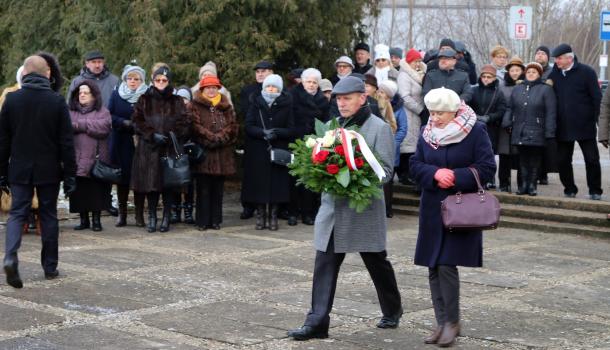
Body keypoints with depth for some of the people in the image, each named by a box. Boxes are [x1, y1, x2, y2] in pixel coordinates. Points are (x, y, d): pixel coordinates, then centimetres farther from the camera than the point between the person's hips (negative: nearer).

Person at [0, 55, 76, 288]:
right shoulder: (57, 102, -6)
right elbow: (66, 142, -6)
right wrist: (70, 175, 0)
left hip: (19, 170, 1)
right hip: (49, 171, -1)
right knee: (48, 215, 10)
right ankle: (50, 267, 16)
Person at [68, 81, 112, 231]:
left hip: (95, 159, -3)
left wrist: (79, 125, -10)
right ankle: (84, 220, 16)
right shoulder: (71, 112, 16)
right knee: (80, 192, 5)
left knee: (96, 192, 0)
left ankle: (96, 220, 10)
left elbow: (103, 126, -15)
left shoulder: (102, 112, 6)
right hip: (77, 160, 3)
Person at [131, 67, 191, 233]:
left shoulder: (177, 101, 10)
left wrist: (169, 136, -10)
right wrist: (152, 135, -11)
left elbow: (184, 123, 3)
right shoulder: (144, 100, 9)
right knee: (150, 183, -2)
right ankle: (152, 217, 7)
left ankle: (166, 218, 7)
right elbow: (137, 121, 1)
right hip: (148, 149, 0)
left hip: (170, 149, 0)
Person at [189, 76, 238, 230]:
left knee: (218, 188, 7)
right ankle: (203, 221, 3)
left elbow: (232, 126, 4)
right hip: (203, 152, -3)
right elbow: (195, 126, -8)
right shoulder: (195, 106, 4)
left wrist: (220, 137, -11)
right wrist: (212, 138, -15)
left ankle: (215, 219, 13)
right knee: (204, 189, -2)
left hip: (222, 153, 3)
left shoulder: (226, 106, 15)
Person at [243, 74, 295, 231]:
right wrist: (263, 132, -19)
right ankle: (260, 216, 9)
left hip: (278, 151, 0)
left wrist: (276, 132, -18)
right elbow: (248, 126, -1)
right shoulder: (256, 104, 6)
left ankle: (273, 216, 7)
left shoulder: (286, 105, 4)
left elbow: (291, 130, 0)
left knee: (276, 185, -2)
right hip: (258, 152, 1)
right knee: (259, 184, -1)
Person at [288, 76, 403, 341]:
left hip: (364, 208, -4)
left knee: (377, 263, 13)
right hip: (332, 208, 4)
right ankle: (317, 322, -3)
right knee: (325, 264, -3)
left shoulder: (379, 128, -7)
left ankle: (392, 311, 34)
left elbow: (386, 170, -11)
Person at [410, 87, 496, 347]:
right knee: (433, 267, 6)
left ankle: (452, 322, 5)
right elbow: (415, 165, 5)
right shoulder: (427, 132, 7)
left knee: (447, 265, -11)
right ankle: (441, 322, 16)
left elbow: (487, 168, -9)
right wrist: (435, 174, -15)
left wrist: (456, 177, -18)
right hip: (432, 207, 5)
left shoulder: (475, 131, -7)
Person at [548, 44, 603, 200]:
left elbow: (597, 98, -4)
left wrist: (595, 119, -7)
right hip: (563, 127, 4)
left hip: (584, 126, -4)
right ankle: (570, 190, 19)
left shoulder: (586, 72, -5)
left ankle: (595, 191, 11)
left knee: (592, 159, 0)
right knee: (563, 160, 6)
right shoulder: (554, 74, 5)